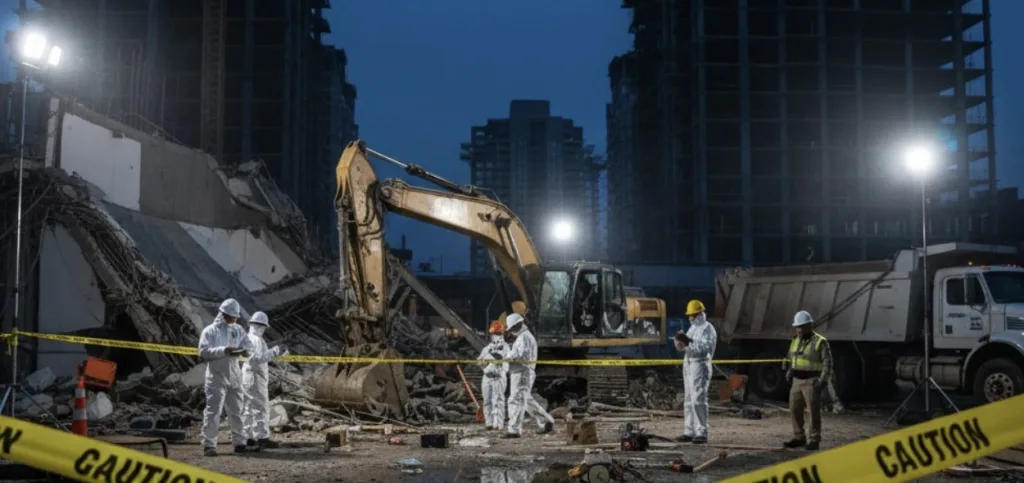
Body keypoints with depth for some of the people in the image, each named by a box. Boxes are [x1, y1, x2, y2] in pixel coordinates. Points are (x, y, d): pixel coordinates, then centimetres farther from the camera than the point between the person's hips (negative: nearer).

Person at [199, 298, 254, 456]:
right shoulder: (210, 330, -4)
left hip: (234, 376, 5)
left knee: (236, 411, 11)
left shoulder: (238, 330, 10)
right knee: (213, 411, -5)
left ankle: (239, 443, 19)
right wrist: (223, 350, -24)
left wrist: (243, 351, -15)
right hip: (216, 377, -5)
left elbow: (248, 347, 8)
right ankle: (209, 445, 0)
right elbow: (203, 351, -14)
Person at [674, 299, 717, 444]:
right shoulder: (692, 328, 20)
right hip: (688, 364, 9)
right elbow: (681, 348, 18)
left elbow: (704, 347, -20)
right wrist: (679, 340, -3)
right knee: (688, 400, 8)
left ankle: (701, 433, -12)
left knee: (698, 399, -12)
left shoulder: (708, 329, -5)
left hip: (700, 365, -9)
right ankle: (689, 431, 12)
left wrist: (688, 341, -26)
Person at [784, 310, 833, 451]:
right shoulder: (796, 341, 13)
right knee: (794, 409, 9)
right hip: (797, 381, 7)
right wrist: (789, 373, 12)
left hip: (811, 381, -7)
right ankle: (799, 437, 19)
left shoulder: (820, 342, -9)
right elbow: (790, 359, 23)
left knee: (813, 411, -2)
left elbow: (827, 362, -11)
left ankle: (814, 439, 5)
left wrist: (823, 380, -17)